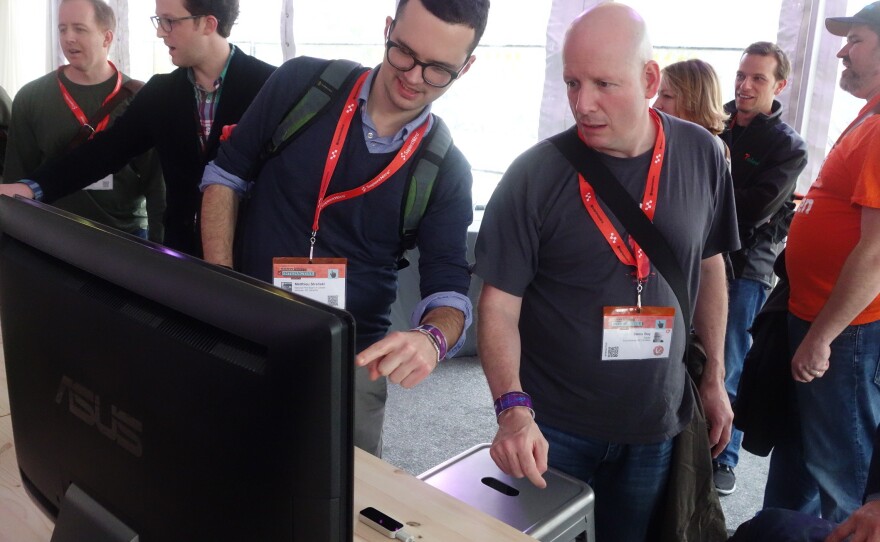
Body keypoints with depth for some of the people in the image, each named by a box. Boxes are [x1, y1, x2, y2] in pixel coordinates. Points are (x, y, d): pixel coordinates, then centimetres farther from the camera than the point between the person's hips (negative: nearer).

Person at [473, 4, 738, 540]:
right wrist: (514, 410, -27)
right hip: (552, 425, -2)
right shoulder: (535, 175, -15)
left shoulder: (702, 156, -5)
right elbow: (500, 304, -14)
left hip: (658, 423, 3)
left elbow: (710, 267, 7)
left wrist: (713, 378, 9)